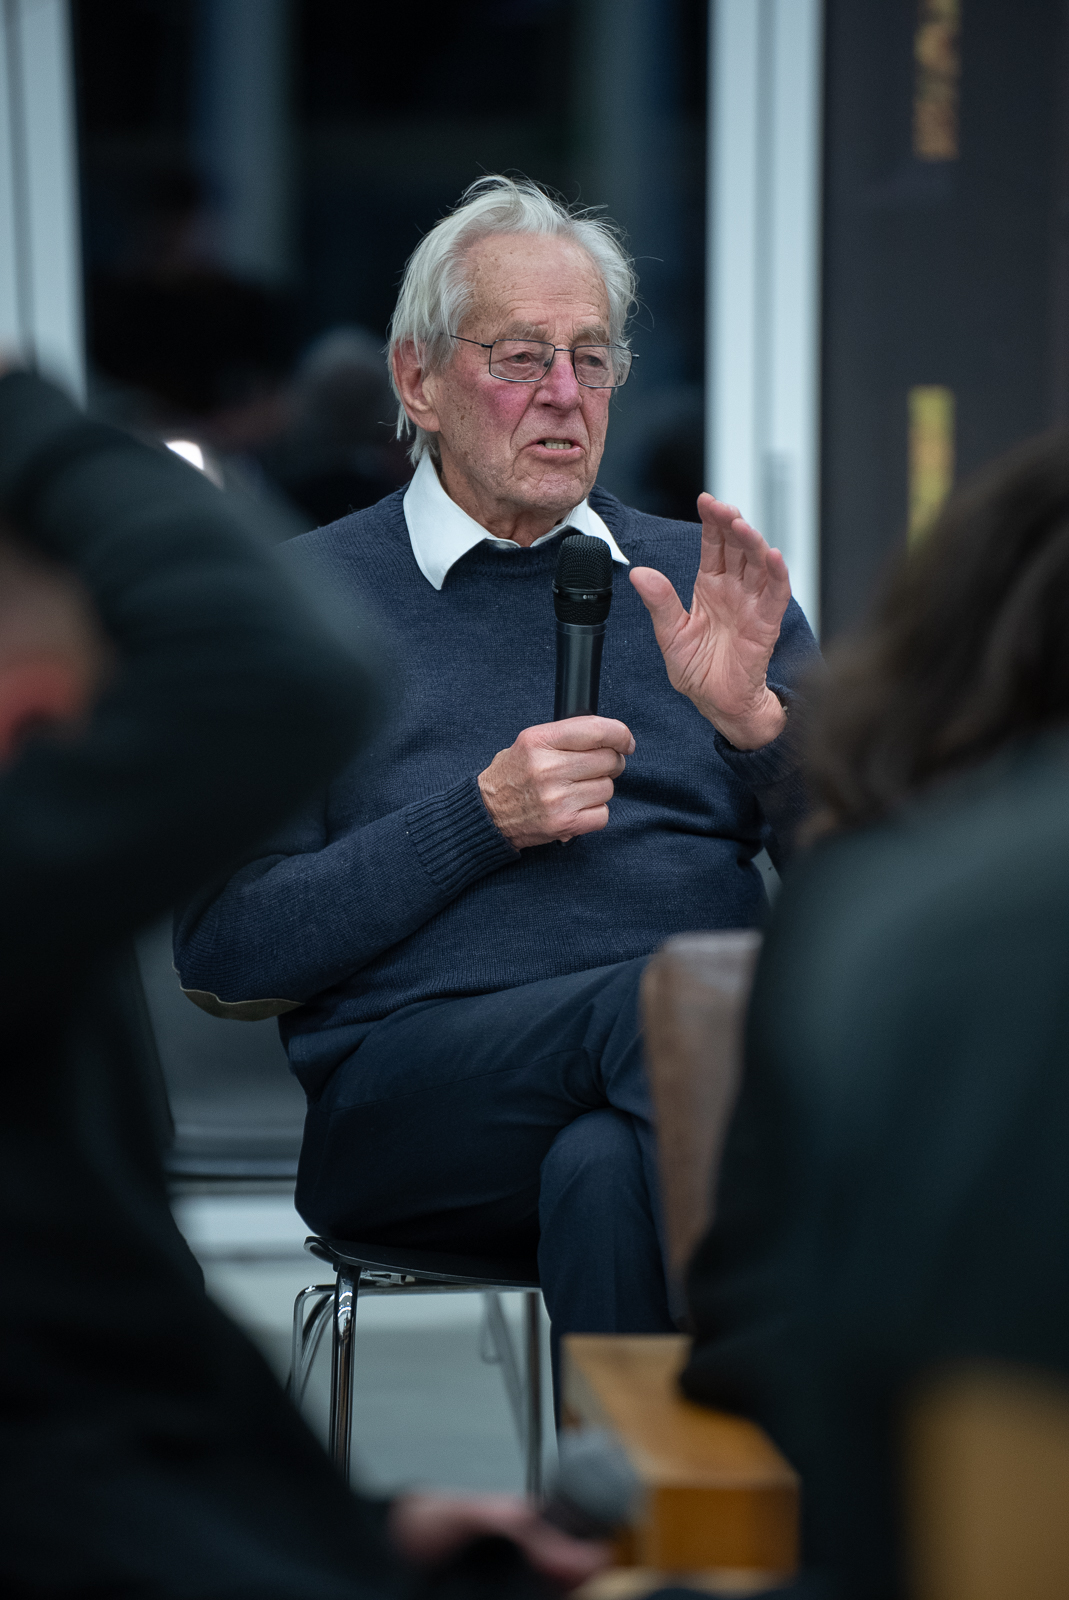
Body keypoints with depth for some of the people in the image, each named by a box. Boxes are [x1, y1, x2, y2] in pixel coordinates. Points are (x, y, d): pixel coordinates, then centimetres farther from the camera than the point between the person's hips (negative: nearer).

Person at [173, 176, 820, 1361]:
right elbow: (221, 950, 3)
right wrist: (480, 820, -7)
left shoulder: (698, 585, 20)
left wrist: (757, 719, -6)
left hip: (714, 1057, 2)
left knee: (606, 1168, -37)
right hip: (416, 1076, -2)